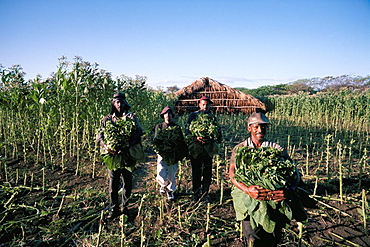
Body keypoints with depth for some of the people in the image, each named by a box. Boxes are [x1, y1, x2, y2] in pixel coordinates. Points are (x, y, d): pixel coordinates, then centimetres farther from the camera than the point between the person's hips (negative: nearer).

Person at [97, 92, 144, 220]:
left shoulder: (131, 117, 2)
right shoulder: (108, 118, 7)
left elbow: (139, 132, -10)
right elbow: (99, 136, 4)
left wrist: (127, 146, -24)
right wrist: (106, 146, -16)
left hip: (127, 156, 0)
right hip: (112, 155, 1)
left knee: (127, 184, 10)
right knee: (113, 184, 6)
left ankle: (124, 207, 28)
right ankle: (114, 209, 20)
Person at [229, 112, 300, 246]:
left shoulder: (277, 149, 10)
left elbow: (294, 172, 0)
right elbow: (232, 174, -9)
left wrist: (290, 189, -22)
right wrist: (247, 190, -29)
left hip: (274, 197, 1)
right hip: (248, 196, -1)